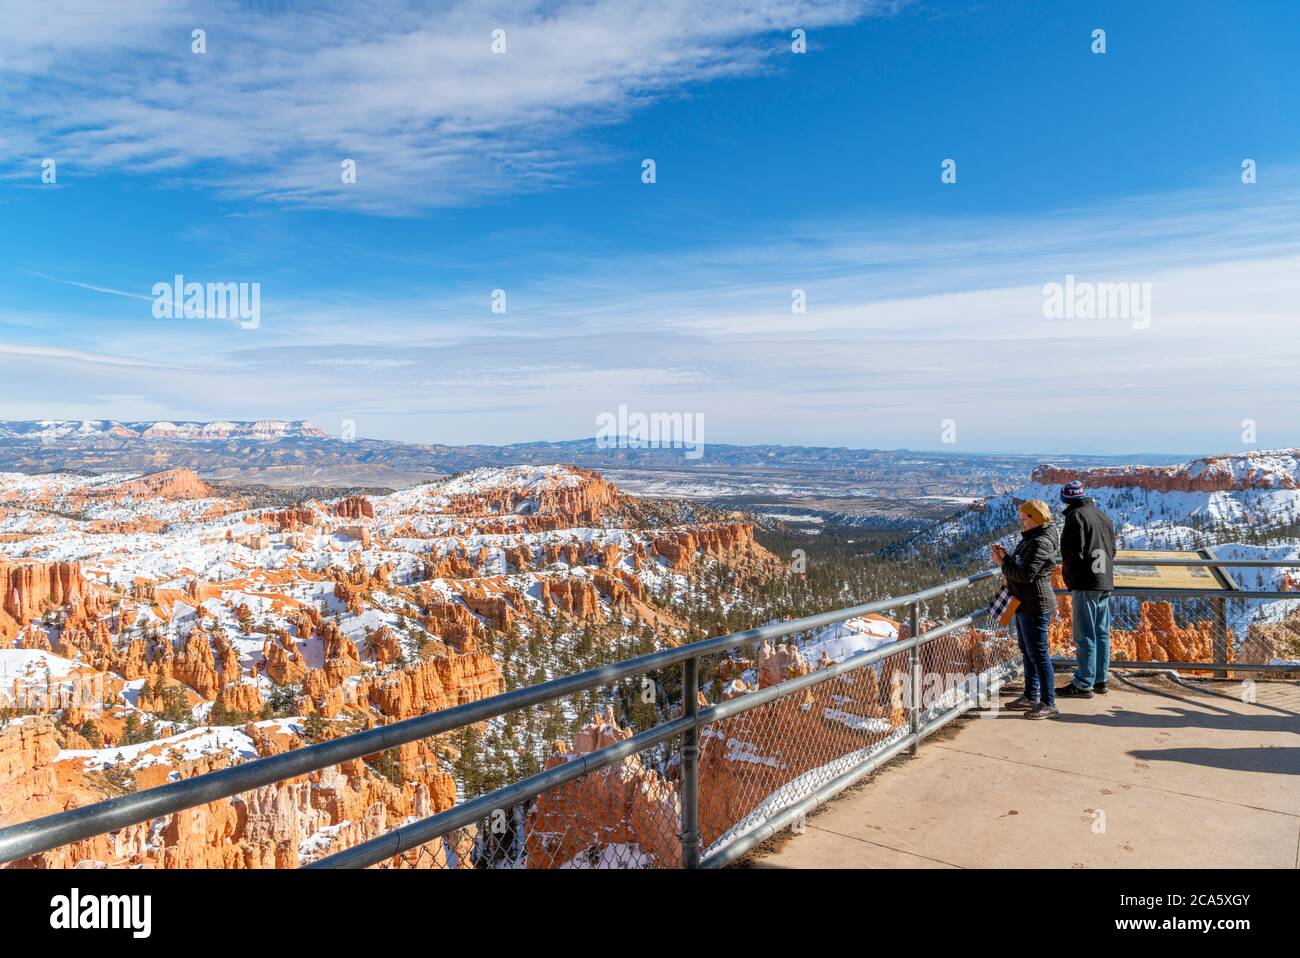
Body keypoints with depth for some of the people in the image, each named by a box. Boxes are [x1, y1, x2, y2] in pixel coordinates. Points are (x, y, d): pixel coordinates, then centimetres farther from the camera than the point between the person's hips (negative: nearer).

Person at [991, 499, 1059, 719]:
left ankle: (1049, 704, 2)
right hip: (1024, 605, 11)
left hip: (1035, 606, -11)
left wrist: (1003, 564, -14)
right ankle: (1031, 697, 30)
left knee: (1038, 654, -5)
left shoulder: (1041, 543, -19)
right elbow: (1019, 566, 16)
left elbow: (1026, 574, -25)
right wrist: (1006, 557, -1)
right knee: (1027, 652, 18)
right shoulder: (1029, 539, 14)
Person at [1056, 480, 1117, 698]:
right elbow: (1112, 550, 20)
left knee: (1085, 635, -5)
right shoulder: (1103, 516, 16)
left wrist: (1069, 577, -5)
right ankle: (1100, 680, 20)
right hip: (1105, 583, 9)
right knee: (1102, 633, 13)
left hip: (1085, 584, -9)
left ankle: (1084, 684, -1)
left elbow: (1073, 551, -17)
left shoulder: (1076, 516, -11)